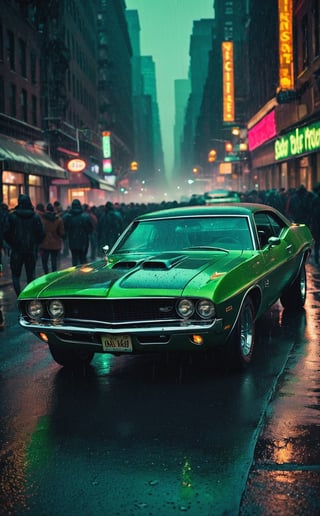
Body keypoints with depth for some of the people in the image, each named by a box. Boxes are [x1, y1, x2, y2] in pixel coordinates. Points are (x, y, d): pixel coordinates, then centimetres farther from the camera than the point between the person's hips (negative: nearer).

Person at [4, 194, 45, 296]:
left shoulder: (12, 216, -8)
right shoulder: (36, 217, -3)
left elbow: (7, 233, -6)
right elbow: (41, 233, -2)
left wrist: (12, 244, 10)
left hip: (17, 250, -2)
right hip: (32, 250, 2)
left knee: (16, 275, 7)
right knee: (31, 275, 12)